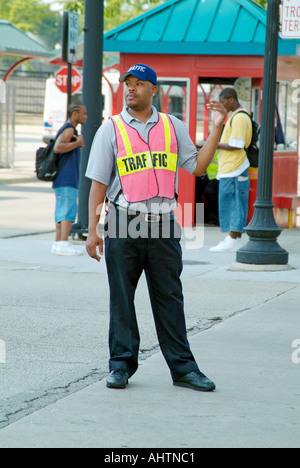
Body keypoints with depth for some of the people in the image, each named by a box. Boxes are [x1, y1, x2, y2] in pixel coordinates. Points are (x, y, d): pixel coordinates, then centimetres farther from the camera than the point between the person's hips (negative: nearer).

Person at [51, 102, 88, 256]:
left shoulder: (69, 129, 21)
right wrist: (78, 142, -18)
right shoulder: (69, 129, -11)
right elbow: (58, 148, -25)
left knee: (62, 211, 10)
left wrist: (78, 144, 20)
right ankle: (63, 244, -19)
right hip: (67, 180, -10)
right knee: (69, 210, -14)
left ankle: (58, 243, 11)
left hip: (62, 180, 10)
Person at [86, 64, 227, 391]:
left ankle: (182, 367, 8)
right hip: (124, 223, -1)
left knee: (170, 297, 4)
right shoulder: (111, 129, 4)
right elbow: (98, 182, 2)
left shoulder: (174, 127, 11)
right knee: (121, 297, 3)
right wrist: (92, 230, -3)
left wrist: (217, 129, 3)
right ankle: (121, 365, 14)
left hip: (163, 223, 2)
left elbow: (197, 167, 10)